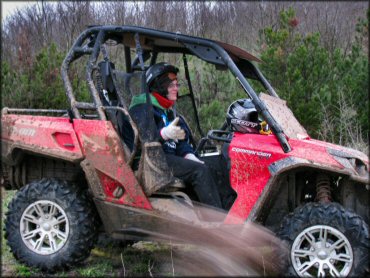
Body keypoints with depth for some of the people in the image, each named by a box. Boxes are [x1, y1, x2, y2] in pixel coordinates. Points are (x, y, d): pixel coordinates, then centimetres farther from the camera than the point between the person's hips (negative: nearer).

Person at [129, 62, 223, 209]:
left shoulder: (168, 111, 23)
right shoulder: (142, 108, -6)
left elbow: (182, 141, 19)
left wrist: (189, 156, -2)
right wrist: (164, 133, -39)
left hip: (170, 157, 9)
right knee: (200, 170, -23)